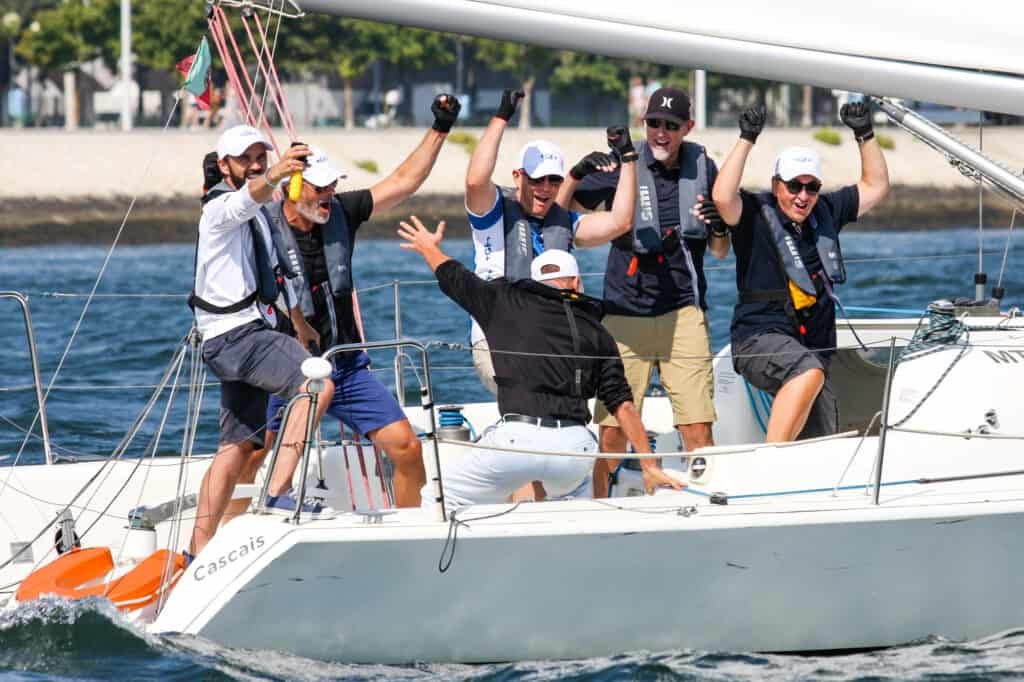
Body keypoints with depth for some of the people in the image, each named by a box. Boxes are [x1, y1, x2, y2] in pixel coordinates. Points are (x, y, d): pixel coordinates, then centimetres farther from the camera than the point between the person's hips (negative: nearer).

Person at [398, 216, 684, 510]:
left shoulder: (508, 302, 12)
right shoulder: (596, 331, 17)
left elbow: (454, 278, 27)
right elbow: (623, 405, 12)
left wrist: (428, 246, 49)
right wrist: (650, 467, 16)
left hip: (517, 439, -3)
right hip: (574, 447, 3)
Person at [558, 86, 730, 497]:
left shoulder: (703, 169, 7)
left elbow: (720, 252, 14)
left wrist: (718, 228, -8)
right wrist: (577, 174, -13)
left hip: (683, 313, 1)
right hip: (625, 314, -1)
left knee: (698, 432, -8)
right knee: (612, 434, -3)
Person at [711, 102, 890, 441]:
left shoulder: (825, 212, 14)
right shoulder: (756, 214, -3)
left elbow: (876, 186, 23)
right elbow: (722, 197, -24)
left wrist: (865, 135, 14)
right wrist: (746, 140, -21)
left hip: (813, 348, 7)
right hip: (761, 339, -7)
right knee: (808, 371, -39)